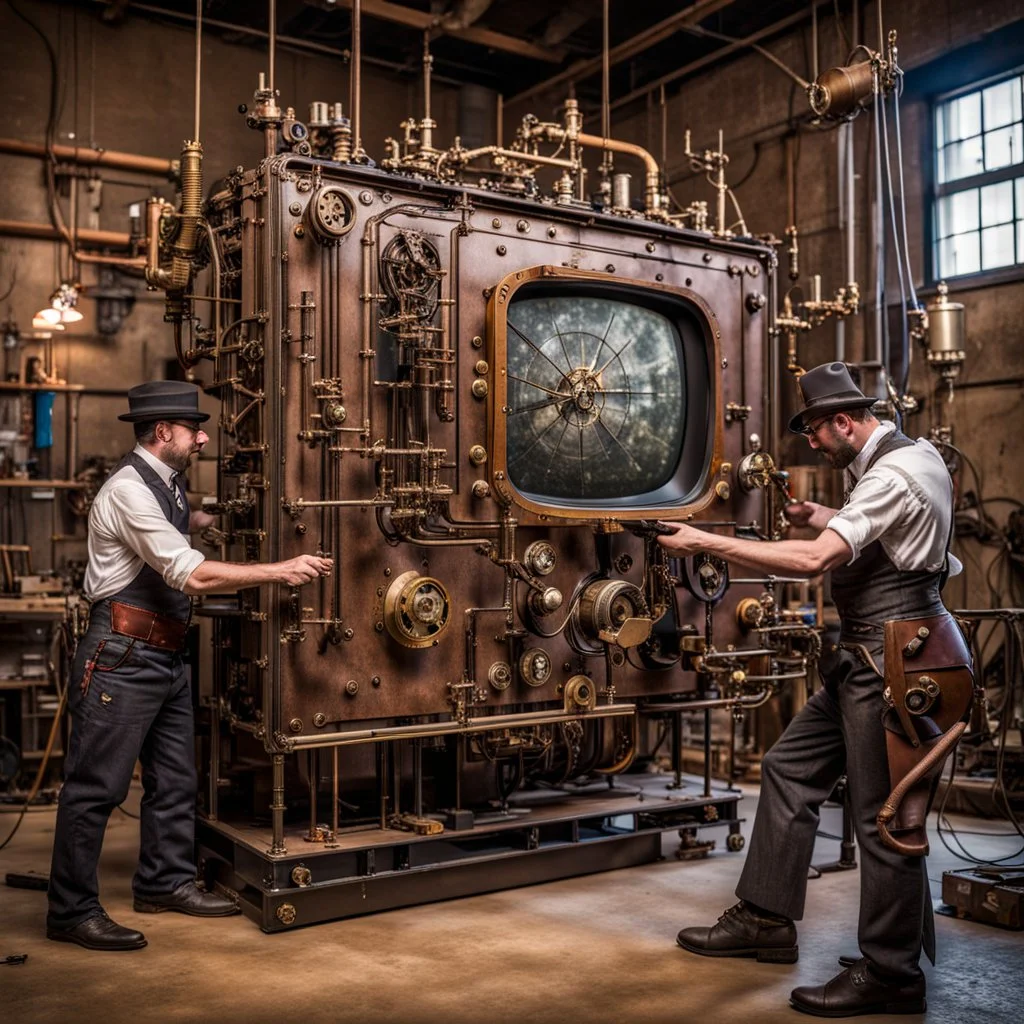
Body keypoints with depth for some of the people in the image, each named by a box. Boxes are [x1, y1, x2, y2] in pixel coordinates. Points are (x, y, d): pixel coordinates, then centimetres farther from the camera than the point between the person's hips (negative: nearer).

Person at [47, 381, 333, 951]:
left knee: (175, 777, 17)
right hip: (123, 656, -10)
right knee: (97, 785, -1)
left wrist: (208, 519, 24)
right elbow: (192, 575, -25)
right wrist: (281, 572, -23)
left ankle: (167, 883, 31)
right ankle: (72, 911, 10)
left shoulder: (168, 484, 12)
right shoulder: (129, 489, -17)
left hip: (167, 656, 10)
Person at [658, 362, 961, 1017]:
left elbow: (813, 559, -28)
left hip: (888, 659, -11)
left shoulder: (891, 476, -18)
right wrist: (827, 517, 13)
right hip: (867, 658, 11)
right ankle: (766, 920, 21)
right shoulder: (912, 455, 14)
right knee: (790, 767, 12)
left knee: (882, 814, -2)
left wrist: (708, 542, -23)